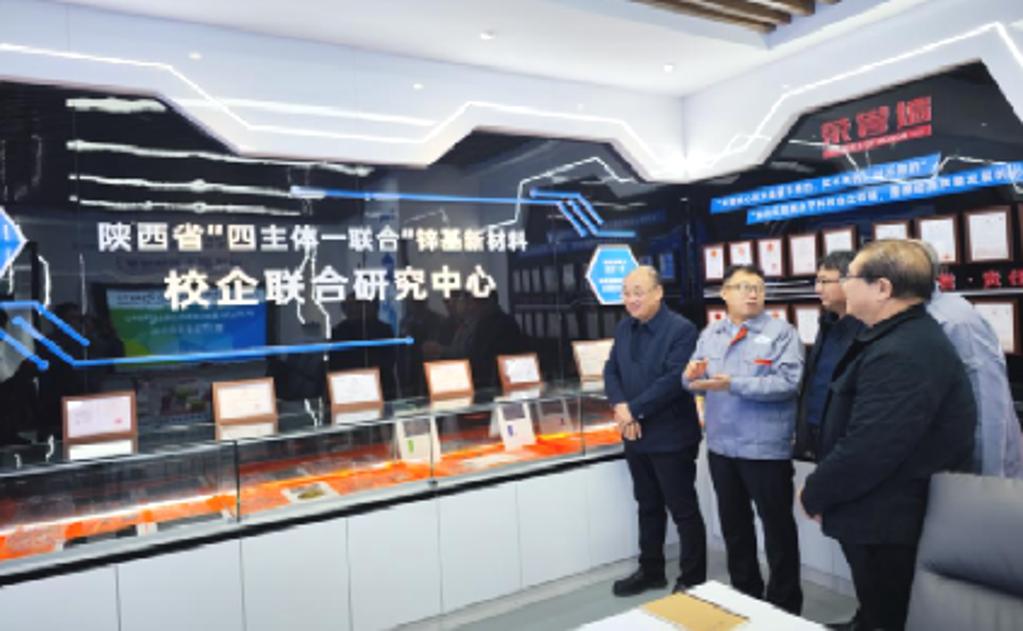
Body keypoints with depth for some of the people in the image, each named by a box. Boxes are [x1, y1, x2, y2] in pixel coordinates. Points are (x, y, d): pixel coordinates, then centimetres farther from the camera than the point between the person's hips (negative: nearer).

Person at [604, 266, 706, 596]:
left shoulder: (681, 329, -15)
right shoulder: (624, 328, 9)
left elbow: (674, 380, -23)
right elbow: (611, 371, 7)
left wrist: (633, 410, -20)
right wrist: (620, 407, -11)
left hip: (670, 437, -7)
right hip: (636, 435, 7)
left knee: (684, 510, 5)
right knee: (648, 506, 20)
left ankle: (693, 579, 20)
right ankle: (650, 571, 35)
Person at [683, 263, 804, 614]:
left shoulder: (781, 332, -8)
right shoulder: (710, 334, 9)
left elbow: (789, 383, -20)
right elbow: (698, 382, 6)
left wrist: (734, 384, -25)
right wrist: (692, 376, -18)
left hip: (766, 448, -5)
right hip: (721, 445, 6)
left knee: (777, 526, 8)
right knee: (733, 523, 19)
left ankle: (784, 604, 25)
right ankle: (744, 593, 37)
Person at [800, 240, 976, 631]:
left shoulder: (902, 354, -27)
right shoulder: (901, 339, 9)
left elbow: (865, 451, -31)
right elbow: (857, 431, 14)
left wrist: (813, 495, -15)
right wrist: (821, 490, 10)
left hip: (891, 527, -10)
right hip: (893, 518, 10)